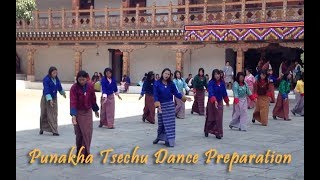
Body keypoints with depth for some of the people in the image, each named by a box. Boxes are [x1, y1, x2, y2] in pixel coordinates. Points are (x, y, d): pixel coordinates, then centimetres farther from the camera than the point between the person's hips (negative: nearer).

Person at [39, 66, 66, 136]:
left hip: (54, 98, 5)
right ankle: (42, 129, 26)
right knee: (44, 114, 7)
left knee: (54, 115, 0)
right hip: (46, 99, -5)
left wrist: (63, 93, 35)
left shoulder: (56, 79, 1)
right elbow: (46, 90, -27)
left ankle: (54, 131, -1)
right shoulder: (46, 79, -19)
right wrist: (50, 100, -36)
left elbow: (59, 87, 20)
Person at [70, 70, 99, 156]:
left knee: (88, 133, -1)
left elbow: (93, 99, 8)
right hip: (78, 112, -3)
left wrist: (96, 110, 18)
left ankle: (85, 153, 5)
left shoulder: (90, 87, -5)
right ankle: (79, 152, 19)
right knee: (79, 133, 2)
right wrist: (73, 115, -32)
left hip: (88, 112, 3)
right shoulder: (74, 88, -16)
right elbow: (73, 101, -22)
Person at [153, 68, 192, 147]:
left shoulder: (171, 84, 2)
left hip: (170, 105, 2)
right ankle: (159, 137, 33)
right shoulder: (157, 83, -7)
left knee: (170, 123, 0)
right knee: (161, 123, 8)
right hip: (161, 105, -2)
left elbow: (176, 93, 5)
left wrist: (185, 98, -5)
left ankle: (168, 140, 8)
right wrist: (158, 104, -25)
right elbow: (155, 95, -12)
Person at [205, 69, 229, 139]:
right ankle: (206, 131, 31)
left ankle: (218, 133, 4)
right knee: (210, 118, 8)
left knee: (219, 119, -2)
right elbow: (211, 92, -30)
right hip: (211, 102, -3)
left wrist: (227, 101, 21)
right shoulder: (211, 82, -16)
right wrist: (214, 101, -44)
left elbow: (224, 93, 12)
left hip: (219, 102, 4)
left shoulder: (222, 83, -1)